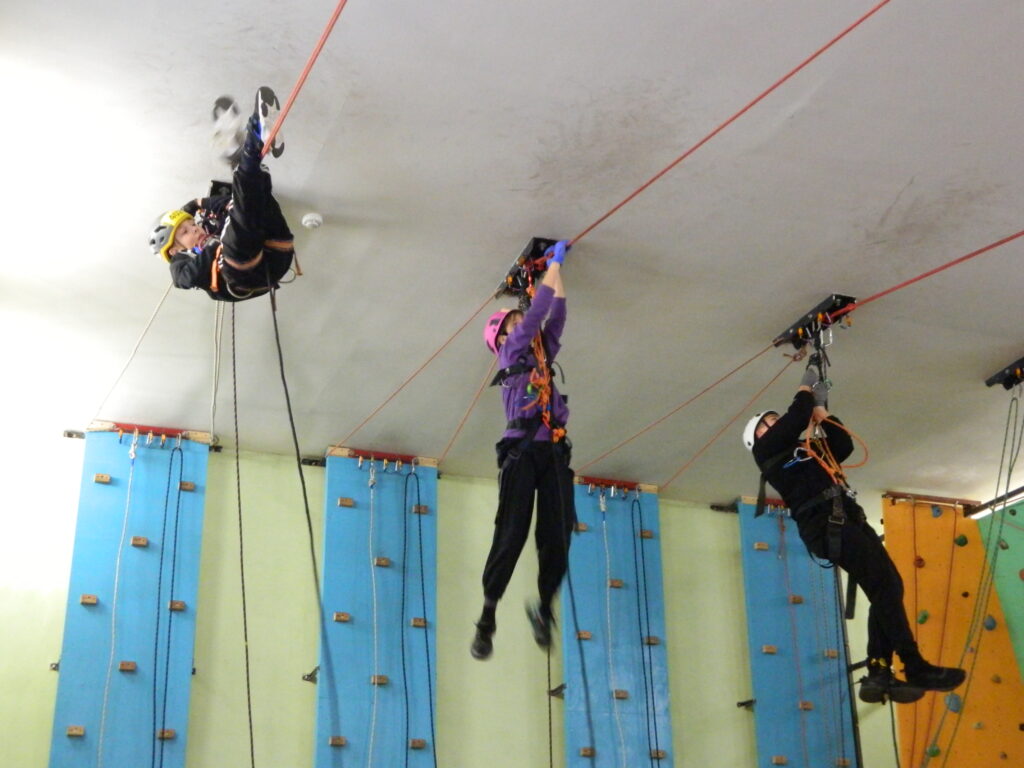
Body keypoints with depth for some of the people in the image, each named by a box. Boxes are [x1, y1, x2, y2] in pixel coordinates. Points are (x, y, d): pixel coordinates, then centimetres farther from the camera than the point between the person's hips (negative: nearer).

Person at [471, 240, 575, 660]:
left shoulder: (541, 352, 29)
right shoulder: (510, 352, 12)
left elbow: (555, 315, 26)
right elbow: (537, 311, 5)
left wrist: (558, 270, 28)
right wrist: (553, 266, 12)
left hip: (554, 453, 6)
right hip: (522, 451, -6)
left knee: (558, 537, -5)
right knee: (511, 535, -12)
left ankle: (544, 607, 8)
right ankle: (487, 619, -8)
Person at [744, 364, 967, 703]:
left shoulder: (805, 450, 35)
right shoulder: (767, 450, 9)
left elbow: (843, 445, 30)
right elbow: (796, 419, -3)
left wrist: (820, 407, 27)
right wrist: (807, 387, 15)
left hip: (847, 519, 9)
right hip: (824, 522, -9)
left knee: (887, 588, -2)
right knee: (885, 585, -18)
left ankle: (878, 674, -4)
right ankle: (916, 669, -18)